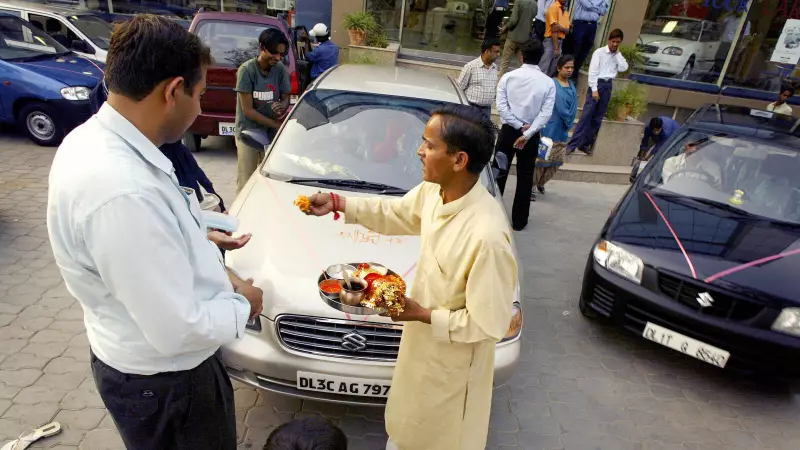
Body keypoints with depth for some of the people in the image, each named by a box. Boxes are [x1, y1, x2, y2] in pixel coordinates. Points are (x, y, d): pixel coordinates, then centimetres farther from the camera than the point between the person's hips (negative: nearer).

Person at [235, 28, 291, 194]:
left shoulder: (280, 69, -3)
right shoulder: (246, 70, -13)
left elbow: (285, 98, 7)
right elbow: (247, 110, -14)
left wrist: (283, 107, -18)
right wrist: (277, 124, -17)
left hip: (272, 135, 4)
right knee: (246, 185, 0)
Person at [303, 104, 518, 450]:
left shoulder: (488, 236, -38)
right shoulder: (433, 191, -14)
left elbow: (489, 324, -28)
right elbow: (394, 213, 7)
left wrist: (423, 314, -24)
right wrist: (338, 203, -1)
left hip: (452, 361, -7)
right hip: (421, 343, 7)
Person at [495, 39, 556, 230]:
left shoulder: (508, 77, -4)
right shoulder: (548, 82, -4)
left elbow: (501, 106, -10)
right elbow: (546, 113, -12)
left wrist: (519, 126, -9)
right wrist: (527, 133, -14)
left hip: (508, 131, 0)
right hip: (532, 136, 0)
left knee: (499, 173, 11)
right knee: (525, 178, 10)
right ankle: (518, 221, 18)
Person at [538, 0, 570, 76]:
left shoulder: (566, 12, 14)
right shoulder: (554, 7, -7)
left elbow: (567, 30, 8)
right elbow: (553, 28, -14)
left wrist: (561, 28, -17)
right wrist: (556, 48, -18)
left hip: (560, 42, 7)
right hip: (551, 41, -7)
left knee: (552, 70, 9)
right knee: (542, 69, -10)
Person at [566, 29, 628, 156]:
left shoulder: (618, 56, 14)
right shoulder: (599, 52, -2)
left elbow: (624, 68, -2)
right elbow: (593, 71, -9)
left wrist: (618, 53, 0)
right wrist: (594, 89, -16)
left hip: (608, 86, 6)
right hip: (597, 83, -6)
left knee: (597, 117, 5)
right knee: (586, 115, -12)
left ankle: (585, 144, 11)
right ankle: (572, 144, -13)